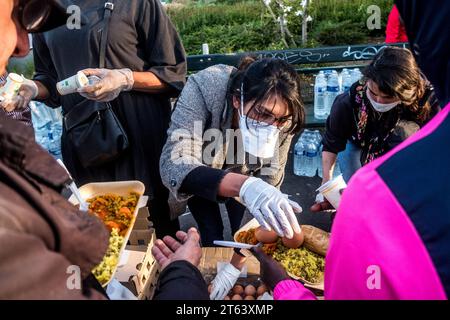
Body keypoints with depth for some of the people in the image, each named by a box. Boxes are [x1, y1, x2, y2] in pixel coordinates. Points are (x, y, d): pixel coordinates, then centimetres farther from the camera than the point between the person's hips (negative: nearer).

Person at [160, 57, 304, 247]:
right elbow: (174, 165, -49)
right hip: (196, 177, -2)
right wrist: (243, 185, -62)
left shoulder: (283, 119, -29)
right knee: (212, 238, -5)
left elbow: (270, 177, -14)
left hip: (242, 174, 2)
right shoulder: (203, 89, -38)